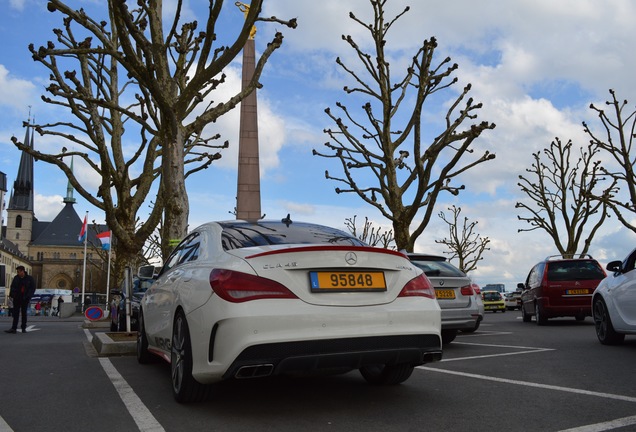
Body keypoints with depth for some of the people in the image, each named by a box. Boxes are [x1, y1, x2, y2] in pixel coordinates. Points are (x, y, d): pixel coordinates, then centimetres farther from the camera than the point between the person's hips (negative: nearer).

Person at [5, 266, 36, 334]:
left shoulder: (30, 278, -2)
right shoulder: (16, 278, 5)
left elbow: (32, 289, -2)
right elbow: (12, 287, 8)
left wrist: (27, 296, -12)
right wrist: (11, 295, -6)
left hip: (25, 299, -2)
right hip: (17, 298, 2)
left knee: (24, 313, 4)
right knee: (15, 313, -2)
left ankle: (24, 328, 11)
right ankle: (14, 328, -4)